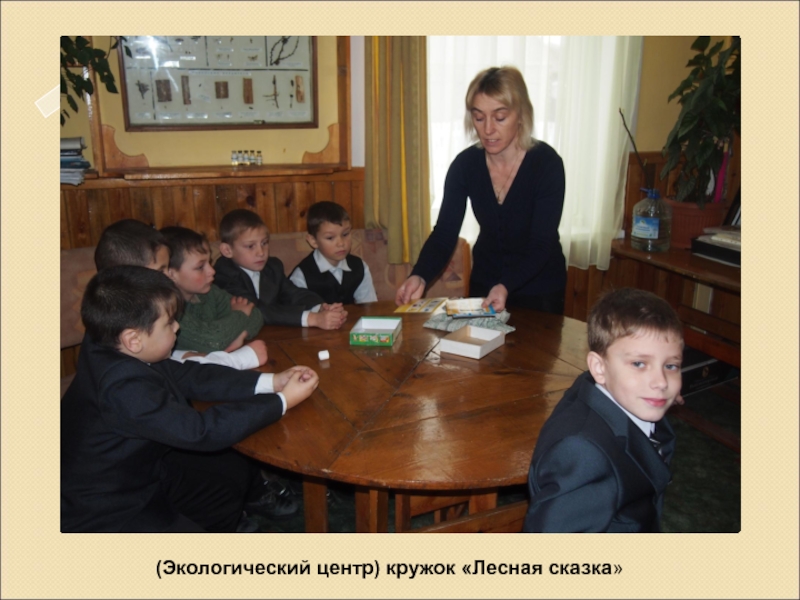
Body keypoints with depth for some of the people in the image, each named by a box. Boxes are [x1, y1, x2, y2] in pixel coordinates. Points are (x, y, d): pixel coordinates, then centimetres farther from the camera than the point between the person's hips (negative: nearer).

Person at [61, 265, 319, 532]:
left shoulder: (115, 351, -9)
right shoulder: (125, 387, -36)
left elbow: (191, 376, -4)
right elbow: (201, 430, -35)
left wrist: (270, 382, -11)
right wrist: (282, 401, -25)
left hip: (141, 469, 9)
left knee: (238, 472, 14)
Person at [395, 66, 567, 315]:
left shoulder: (547, 163, -20)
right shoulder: (465, 164, -12)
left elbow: (541, 245, -23)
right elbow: (444, 233, -14)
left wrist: (505, 286, -41)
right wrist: (419, 276, -33)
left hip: (539, 288, -3)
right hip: (484, 283, 3)